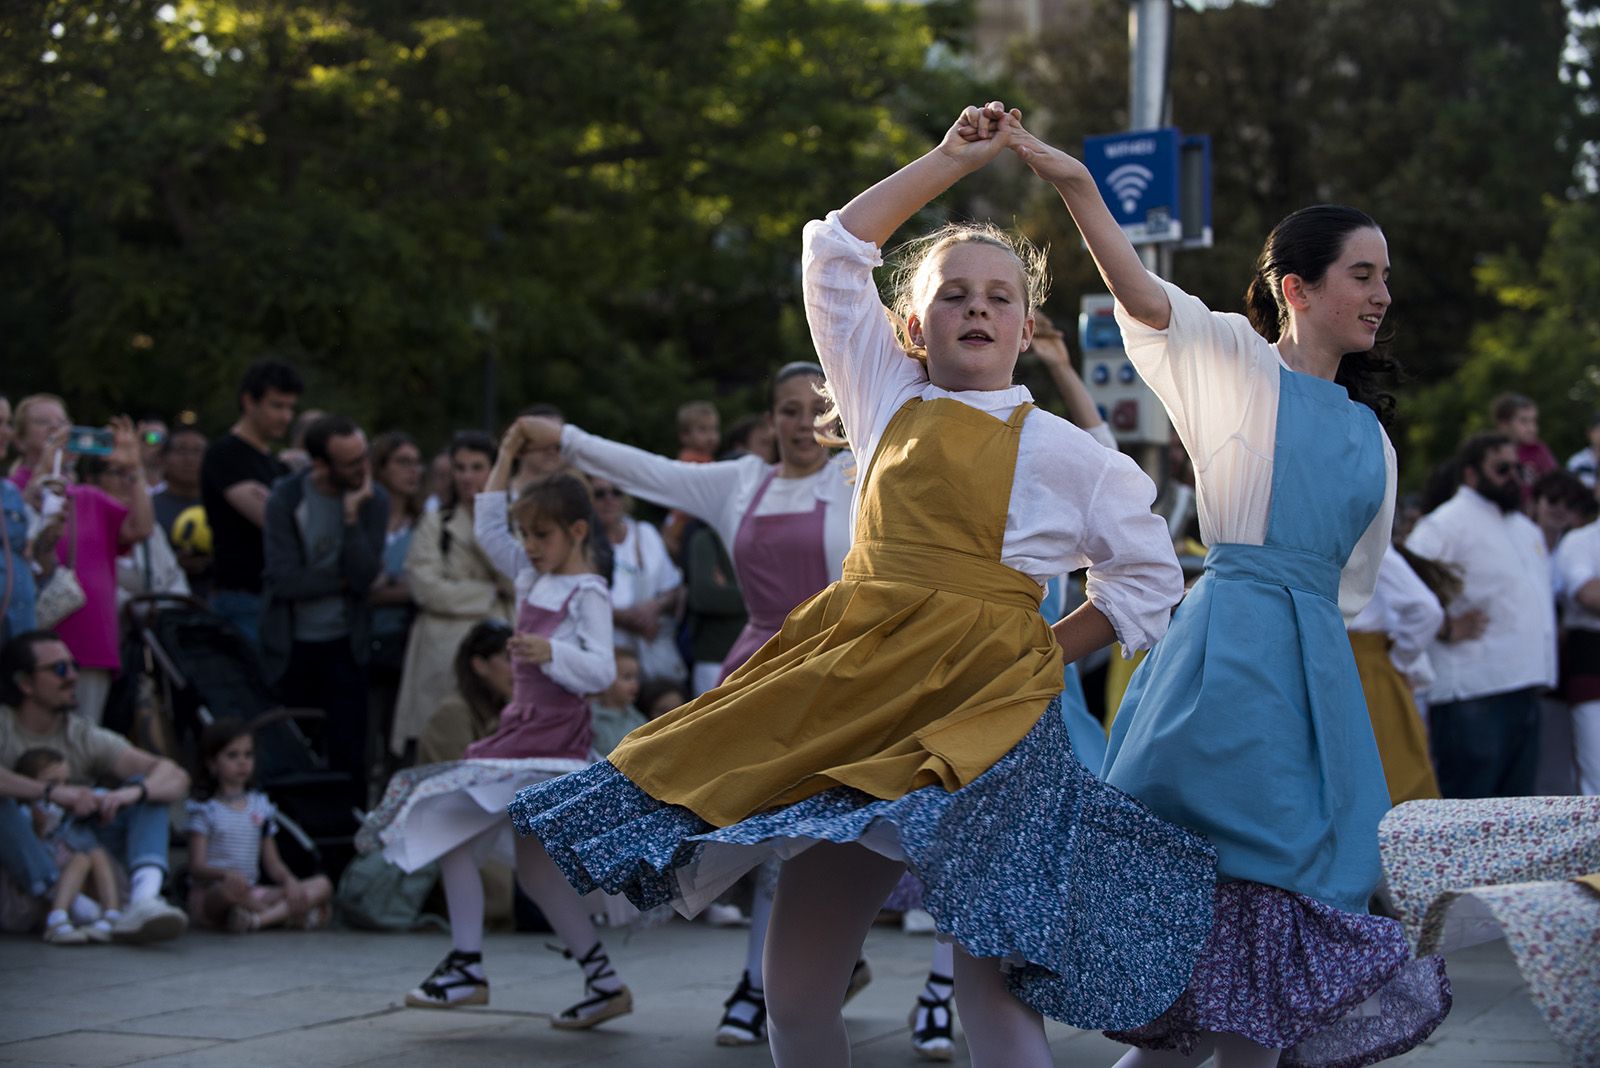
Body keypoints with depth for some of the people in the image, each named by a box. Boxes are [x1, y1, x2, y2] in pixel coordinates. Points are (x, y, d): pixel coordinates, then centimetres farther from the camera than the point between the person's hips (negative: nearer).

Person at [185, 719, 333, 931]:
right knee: (233, 889, -43)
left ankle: (259, 918, -34)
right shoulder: (204, 809, -2)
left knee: (322, 885, -13)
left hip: (252, 894, 6)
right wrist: (225, 874, -33)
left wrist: (290, 881, -11)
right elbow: (197, 867, -11)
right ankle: (293, 915, -20)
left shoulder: (260, 805, 14)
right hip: (209, 896, -6)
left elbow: (272, 862, 12)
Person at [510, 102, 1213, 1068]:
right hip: (852, 696, 4)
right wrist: (950, 161, 21)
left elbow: (1150, 577, 17)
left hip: (979, 709, -4)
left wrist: (1046, 653, 8)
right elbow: (835, 249, 20)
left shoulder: (1062, 452, 7)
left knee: (993, 988, -14)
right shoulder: (892, 406, 16)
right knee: (795, 986, 1)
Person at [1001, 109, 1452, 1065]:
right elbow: (1144, 297, -16)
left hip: (1319, 664, 6)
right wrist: (1076, 185, -30)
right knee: (1239, 872, -12)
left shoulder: (1369, 435, 18)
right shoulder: (1235, 364, 1)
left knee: (1297, 880, 3)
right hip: (1230, 653, -6)